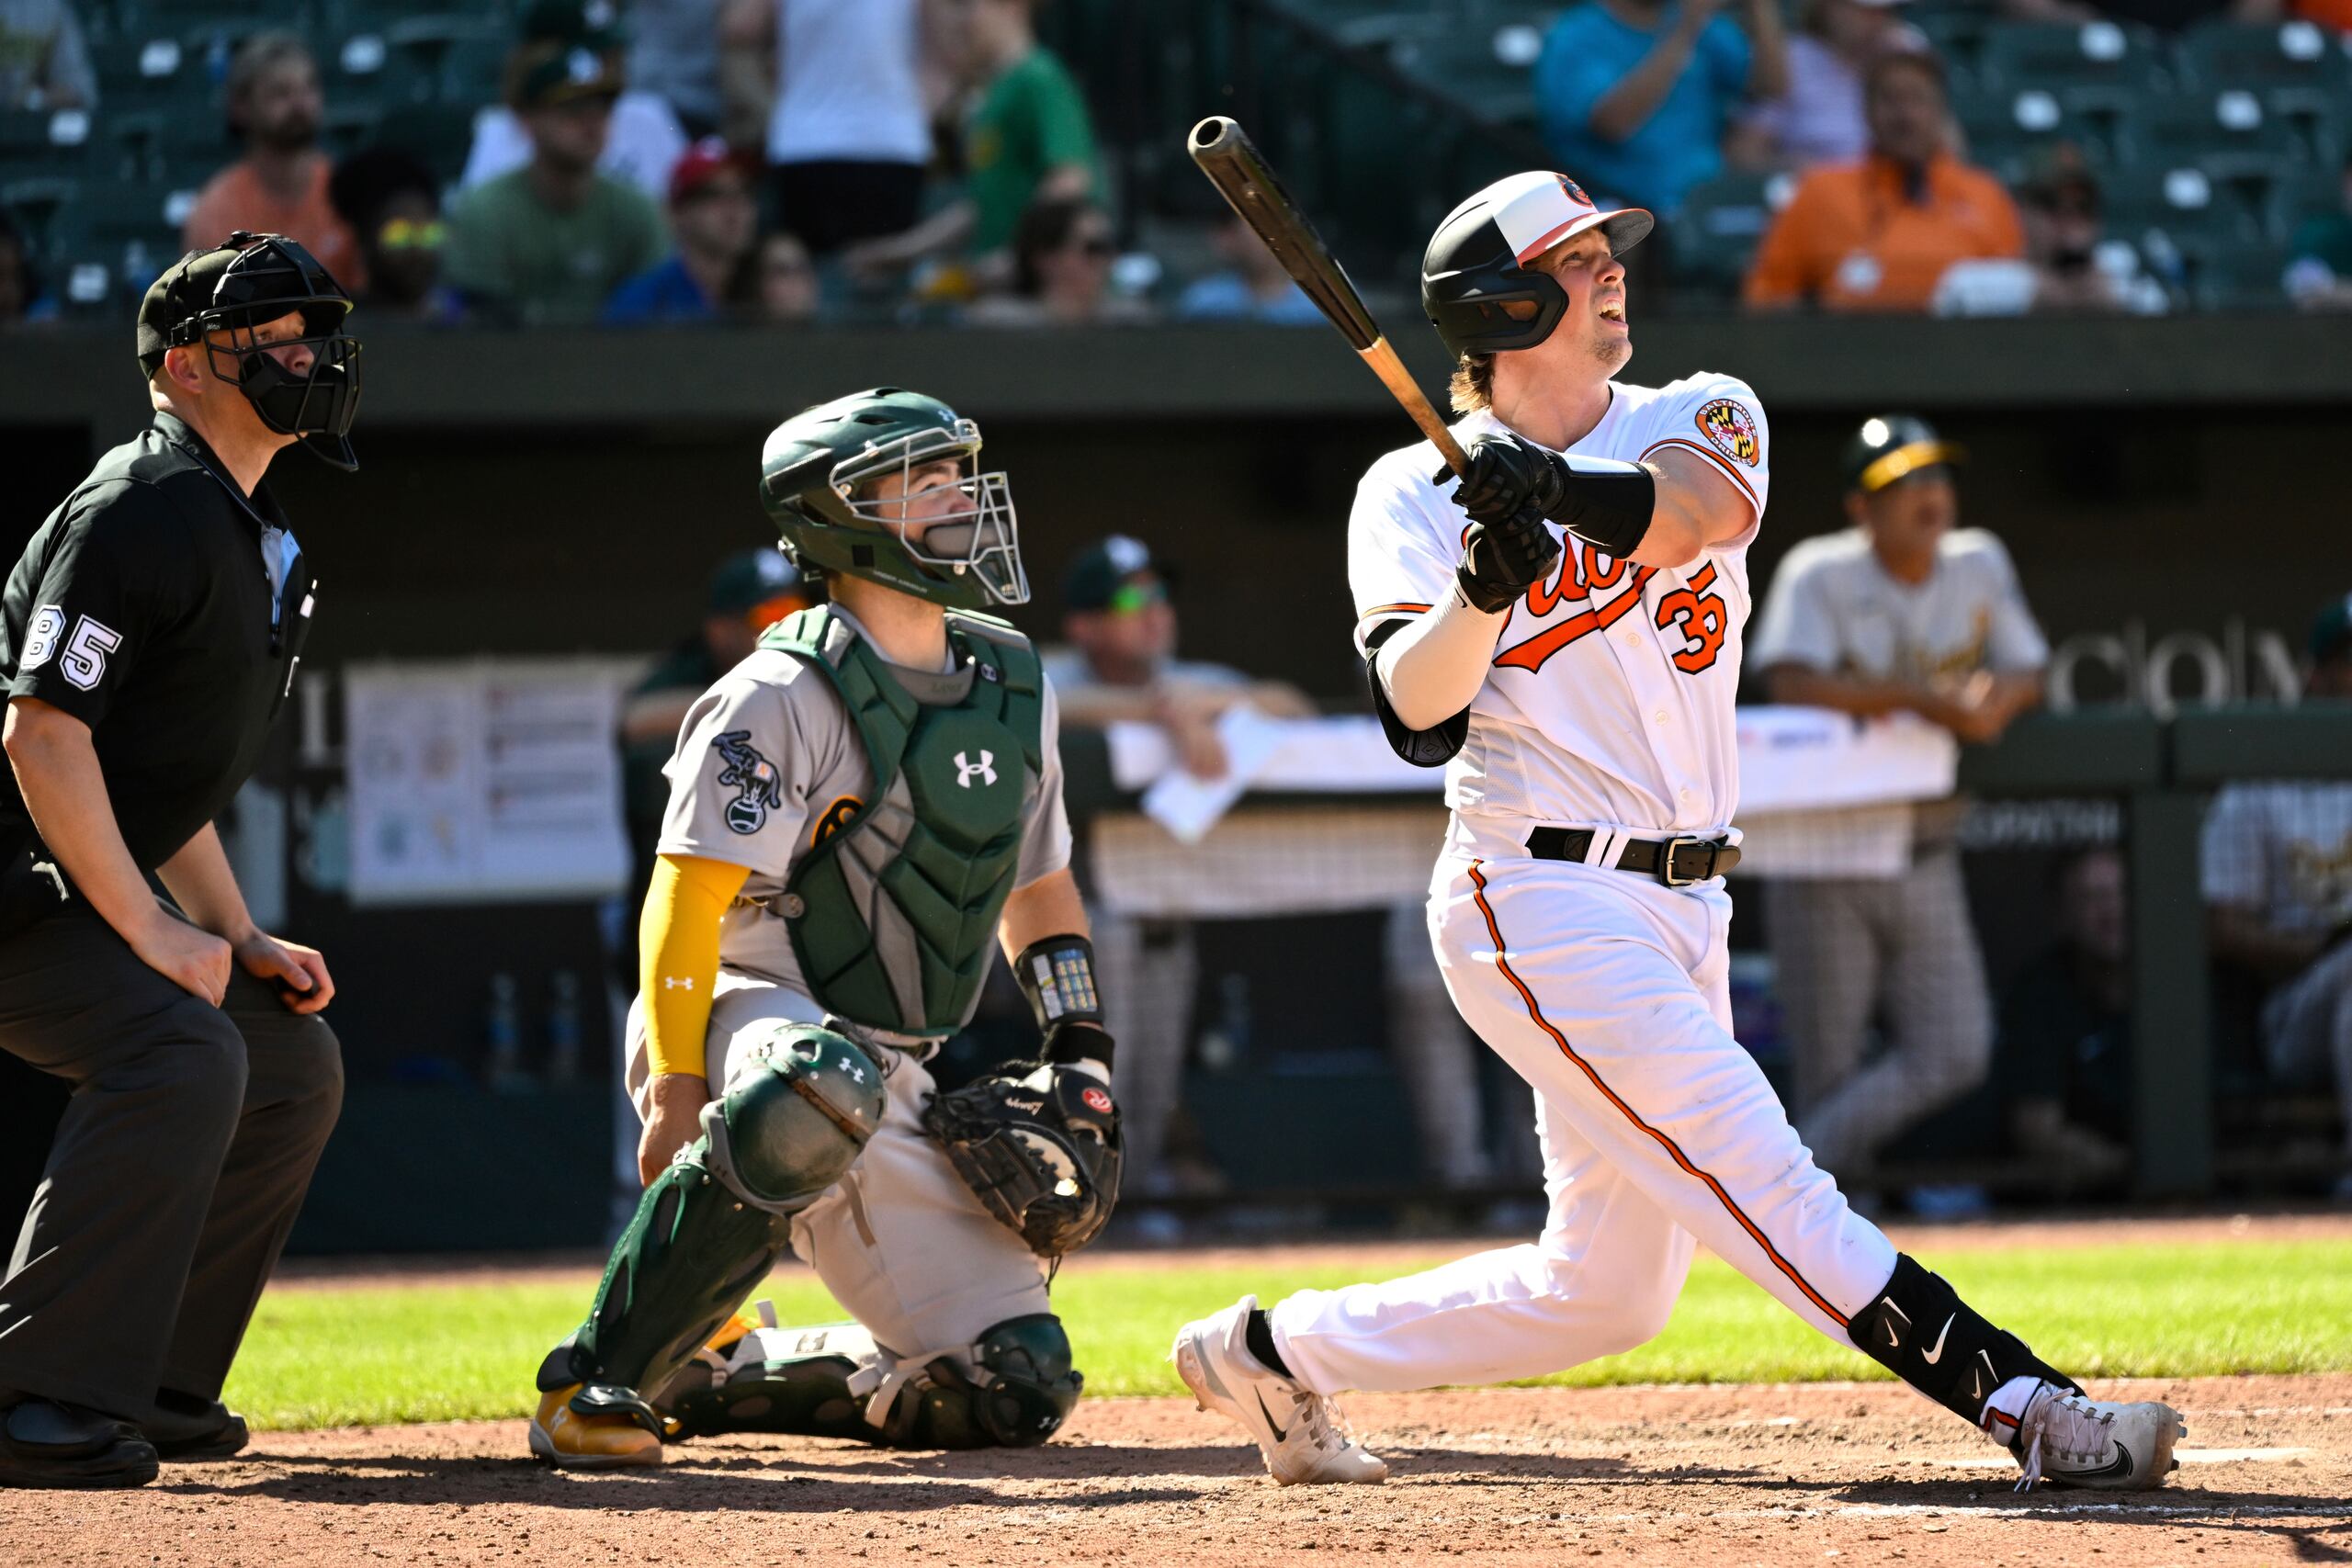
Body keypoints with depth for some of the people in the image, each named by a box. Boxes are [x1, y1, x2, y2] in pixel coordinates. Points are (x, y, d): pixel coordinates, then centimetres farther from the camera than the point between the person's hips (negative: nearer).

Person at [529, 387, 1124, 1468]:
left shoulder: (1011, 680, 11)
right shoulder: (782, 697, -12)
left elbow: (1037, 887, 22)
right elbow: (686, 902, -18)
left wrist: (1083, 1054, 10)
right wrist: (676, 1088, -28)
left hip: (896, 1077, 7)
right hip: (747, 1010, -7)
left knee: (1019, 1386, -4)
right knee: (823, 1090, -45)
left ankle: (713, 1374, 14)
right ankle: (597, 1381, -32)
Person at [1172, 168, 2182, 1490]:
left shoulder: (1702, 418, 9)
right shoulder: (1412, 491, 1)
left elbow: (1694, 507, -17)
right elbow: (1419, 715, -14)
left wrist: (1552, 487, -34)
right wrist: (1488, 579, -29)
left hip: (1678, 910, 6)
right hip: (1542, 898, -6)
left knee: (1606, 1289, 10)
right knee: (1764, 1183, -18)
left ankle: (1280, 1350, 23)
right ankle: (2024, 1405, -25)